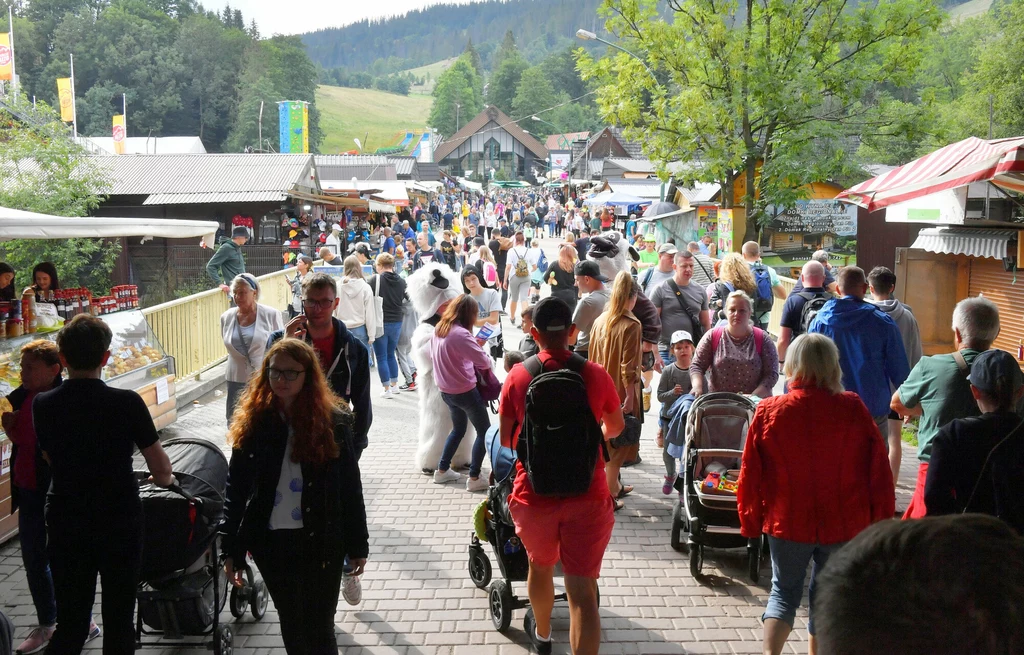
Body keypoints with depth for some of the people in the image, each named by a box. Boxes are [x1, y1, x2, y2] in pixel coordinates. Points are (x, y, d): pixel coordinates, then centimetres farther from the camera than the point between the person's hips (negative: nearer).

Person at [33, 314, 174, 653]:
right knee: (118, 621, 11)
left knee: (70, 624, 11)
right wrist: (164, 478, 15)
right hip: (120, 523, -2)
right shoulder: (126, 403, -15)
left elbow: (51, 459, 10)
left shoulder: (43, 405, -6)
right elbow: (162, 470, -8)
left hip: (65, 526, 3)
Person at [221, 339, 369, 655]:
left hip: (322, 541, -2)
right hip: (270, 541, 2)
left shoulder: (333, 421, -6)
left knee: (318, 627, 5)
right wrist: (230, 549, -2)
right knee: (291, 624, 14)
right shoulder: (253, 421, -1)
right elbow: (236, 488, 1)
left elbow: (350, 486, -2)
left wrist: (358, 545, -1)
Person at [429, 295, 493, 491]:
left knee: (458, 429, 26)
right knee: (484, 431, 6)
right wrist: (486, 356, 3)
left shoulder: (438, 329, 1)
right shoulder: (460, 334, -25)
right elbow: (484, 361, -22)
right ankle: (474, 478, 5)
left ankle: (442, 471, 30)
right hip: (465, 392, -8)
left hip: (446, 390, 8)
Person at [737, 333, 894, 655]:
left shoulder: (768, 411, -9)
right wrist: (880, 519, 8)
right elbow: (878, 471, -5)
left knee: (784, 591, 15)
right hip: (844, 524, 0)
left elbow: (751, 474, -3)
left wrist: (751, 521, 10)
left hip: (787, 522, 0)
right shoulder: (854, 409, -10)